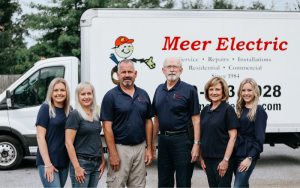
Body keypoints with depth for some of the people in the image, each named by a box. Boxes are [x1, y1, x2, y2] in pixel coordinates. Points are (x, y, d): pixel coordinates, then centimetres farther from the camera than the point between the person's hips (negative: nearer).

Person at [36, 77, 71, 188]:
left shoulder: (69, 110, 8)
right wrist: (47, 164, -14)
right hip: (47, 161, -6)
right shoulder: (46, 108, -7)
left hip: (64, 161, 6)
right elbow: (40, 137, -10)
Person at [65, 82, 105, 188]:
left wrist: (103, 161, 11)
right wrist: (77, 167, -16)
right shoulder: (74, 115, -8)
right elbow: (69, 143, -12)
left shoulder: (95, 115, 13)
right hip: (81, 163, -7)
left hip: (96, 164, 7)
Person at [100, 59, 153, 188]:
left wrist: (149, 149, 6)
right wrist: (113, 154, -15)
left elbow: (148, 123, 13)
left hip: (140, 148, 5)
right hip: (120, 148, -4)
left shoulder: (143, 95, 10)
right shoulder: (111, 96, -5)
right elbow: (107, 127, -9)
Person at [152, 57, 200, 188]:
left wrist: (196, 144, -14)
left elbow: (196, 119, -7)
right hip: (163, 140, 5)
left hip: (182, 140, -5)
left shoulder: (189, 90, -4)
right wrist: (152, 142, 13)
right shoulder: (159, 90, 11)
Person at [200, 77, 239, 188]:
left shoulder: (228, 110, -7)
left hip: (222, 158, -6)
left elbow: (233, 136, -11)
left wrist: (226, 160, -16)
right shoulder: (205, 110, 11)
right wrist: (201, 157, 10)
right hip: (208, 159, 6)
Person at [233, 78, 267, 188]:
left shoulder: (258, 111, -8)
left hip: (248, 154, -7)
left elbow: (260, 138, -11)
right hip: (237, 153, 7)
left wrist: (250, 158, -17)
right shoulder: (241, 109, 13)